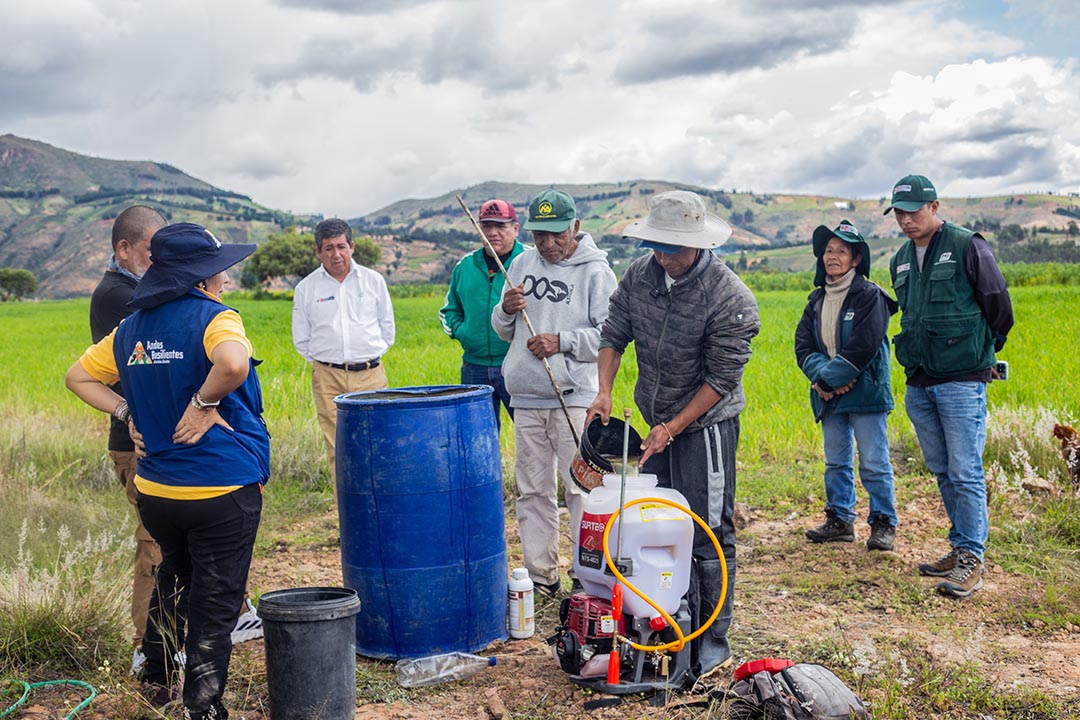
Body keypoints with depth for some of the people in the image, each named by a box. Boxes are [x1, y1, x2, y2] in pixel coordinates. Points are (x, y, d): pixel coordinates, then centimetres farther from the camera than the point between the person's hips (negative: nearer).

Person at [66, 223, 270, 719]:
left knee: (174, 578, 28)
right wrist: (204, 403, -20)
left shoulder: (131, 329, 8)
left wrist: (127, 412, 9)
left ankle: (155, 679, 41)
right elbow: (233, 363, -37)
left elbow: (78, 378, 17)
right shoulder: (213, 319, -14)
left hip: (155, 490, 7)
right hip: (222, 491, -7)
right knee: (214, 602, 4)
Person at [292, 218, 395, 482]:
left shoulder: (373, 280, 6)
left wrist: (371, 355, 11)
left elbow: (387, 327, 16)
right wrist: (323, 361, 9)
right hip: (327, 378, 0)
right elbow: (301, 339, 14)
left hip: (370, 374, 0)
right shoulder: (306, 288, 5)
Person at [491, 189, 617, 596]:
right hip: (526, 398, 5)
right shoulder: (522, 264, 13)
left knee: (581, 488, -5)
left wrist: (562, 342, -15)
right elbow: (504, 332, 18)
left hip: (574, 398, -5)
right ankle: (540, 575, 19)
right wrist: (506, 311, -3)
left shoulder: (595, 271, -3)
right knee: (532, 491, 10)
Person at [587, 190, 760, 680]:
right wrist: (604, 392, -8)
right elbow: (614, 335, 6)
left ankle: (712, 644, 9)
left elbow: (722, 380, -18)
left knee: (707, 535, -3)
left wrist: (673, 428, -18)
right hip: (659, 421, 7)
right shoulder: (640, 275, -3)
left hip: (706, 423, -6)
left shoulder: (729, 298, -22)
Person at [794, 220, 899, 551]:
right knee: (836, 462, 13)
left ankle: (884, 523, 8)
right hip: (829, 397, 6)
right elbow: (803, 345, 5)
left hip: (866, 393, -6)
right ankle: (839, 520, 22)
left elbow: (863, 347, -16)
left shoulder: (870, 296, -7)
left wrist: (830, 378, -15)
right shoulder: (817, 300, 12)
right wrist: (820, 377, -13)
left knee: (874, 462, -2)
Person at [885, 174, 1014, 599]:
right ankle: (960, 548, 21)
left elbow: (999, 305, -1)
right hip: (919, 385, 7)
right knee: (942, 471, 11)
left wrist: (983, 352, 10)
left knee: (965, 473, -7)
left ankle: (971, 560, -2)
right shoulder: (901, 260, 13)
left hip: (962, 382, -6)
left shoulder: (967, 248, -6)